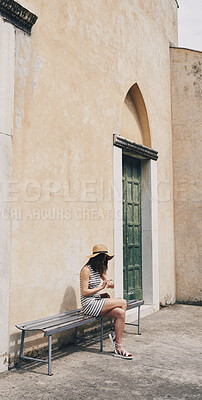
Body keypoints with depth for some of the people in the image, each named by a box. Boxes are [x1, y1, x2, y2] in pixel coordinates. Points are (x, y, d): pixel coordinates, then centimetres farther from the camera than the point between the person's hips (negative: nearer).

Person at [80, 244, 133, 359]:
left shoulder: (100, 270, 15)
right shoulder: (86, 270, -12)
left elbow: (111, 283, 16)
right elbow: (84, 292, -16)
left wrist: (110, 282, -7)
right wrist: (101, 288, -14)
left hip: (98, 302, 8)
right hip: (89, 305, -8)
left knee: (120, 313, -14)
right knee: (123, 303, -16)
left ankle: (118, 348, -11)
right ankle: (115, 336, -4)